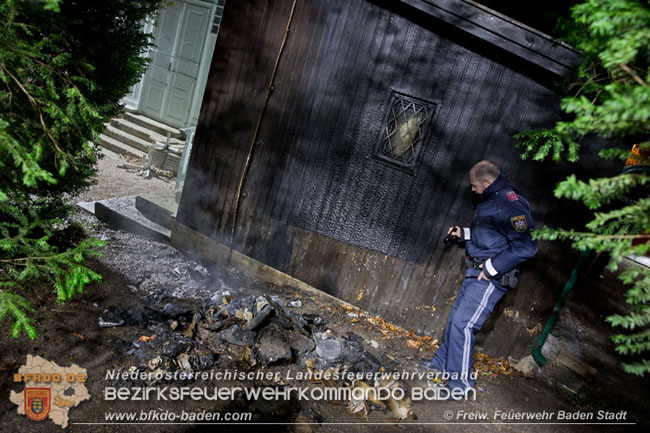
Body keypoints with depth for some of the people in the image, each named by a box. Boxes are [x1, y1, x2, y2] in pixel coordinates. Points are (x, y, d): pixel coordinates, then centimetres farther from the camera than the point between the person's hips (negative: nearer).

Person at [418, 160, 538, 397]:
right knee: (455, 318, 18)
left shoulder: (509, 205, -20)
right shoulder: (492, 200, 13)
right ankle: (443, 362, 34)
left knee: (462, 324, -9)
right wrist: (463, 233, 18)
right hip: (476, 273, 10)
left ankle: (461, 383, 5)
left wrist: (493, 267, -24)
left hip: (489, 279, -10)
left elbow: (526, 245, -28)